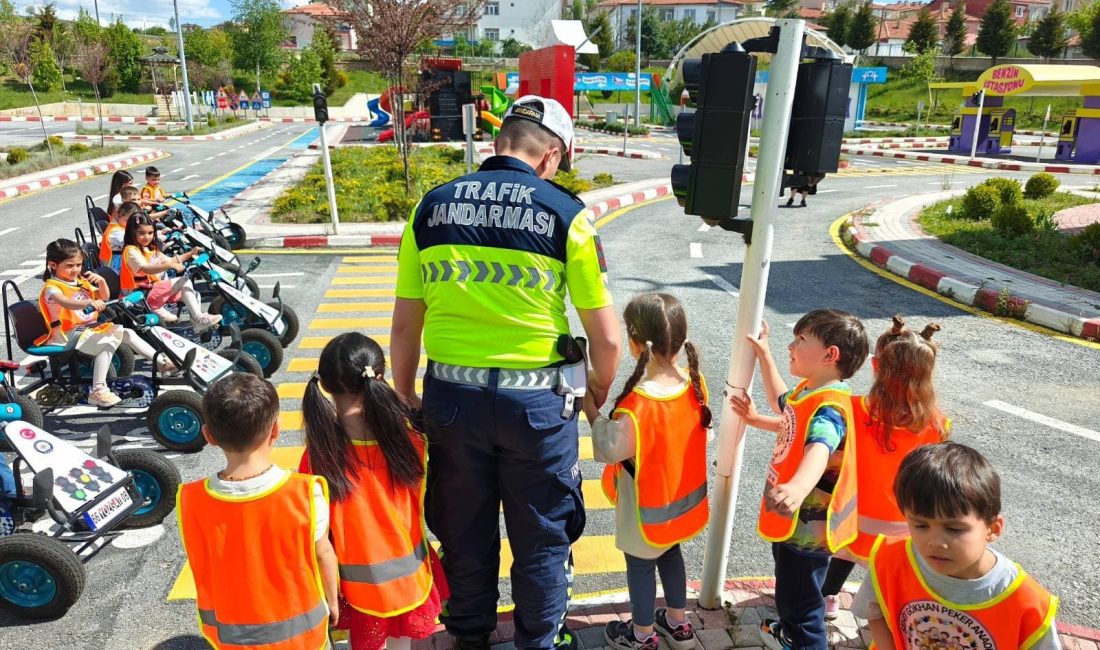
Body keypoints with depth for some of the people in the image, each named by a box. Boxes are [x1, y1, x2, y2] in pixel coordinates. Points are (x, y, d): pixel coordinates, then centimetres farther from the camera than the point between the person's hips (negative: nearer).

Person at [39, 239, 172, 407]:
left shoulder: (81, 281, 14)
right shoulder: (51, 287, -12)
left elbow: (104, 297, 15)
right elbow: (66, 302, -35)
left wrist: (101, 281, -6)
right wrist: (90, 303, -54)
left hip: (90, 327, 8)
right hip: (69, 334, -8)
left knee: (127, 333, 1)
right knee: (110, 341, -29)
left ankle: (162, 362, 8)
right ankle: (98, 391, -33)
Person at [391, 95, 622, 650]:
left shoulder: (431, 206, 1)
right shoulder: (565, 212, -7)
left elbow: (405, 325, 3)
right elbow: (606, 336, -6)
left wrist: (404, 397, 16)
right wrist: (600, 388, 14)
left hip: (451, 394, 3)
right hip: (536, 397, -3)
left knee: (464, 530, 22)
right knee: (541, 536, 18)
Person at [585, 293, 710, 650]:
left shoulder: (636, 406, -34)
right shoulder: (695, 384, -14)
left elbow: (610, 449, -23)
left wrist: (591, 410, -13)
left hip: (648, 510, -6)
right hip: (684, 497, 6)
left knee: (640, 566, 17)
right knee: (670, 553, 28)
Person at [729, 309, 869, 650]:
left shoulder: (829, 408, -30)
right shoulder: (809, 390, 1)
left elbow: (819, 447, -50)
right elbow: (788, 413, 23)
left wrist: (798, 487, -72)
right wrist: (764, 355, 19)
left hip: (807, 524, -11)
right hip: (792, 517, 11)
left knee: (800, 599, 6)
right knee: (788, 586, 32)